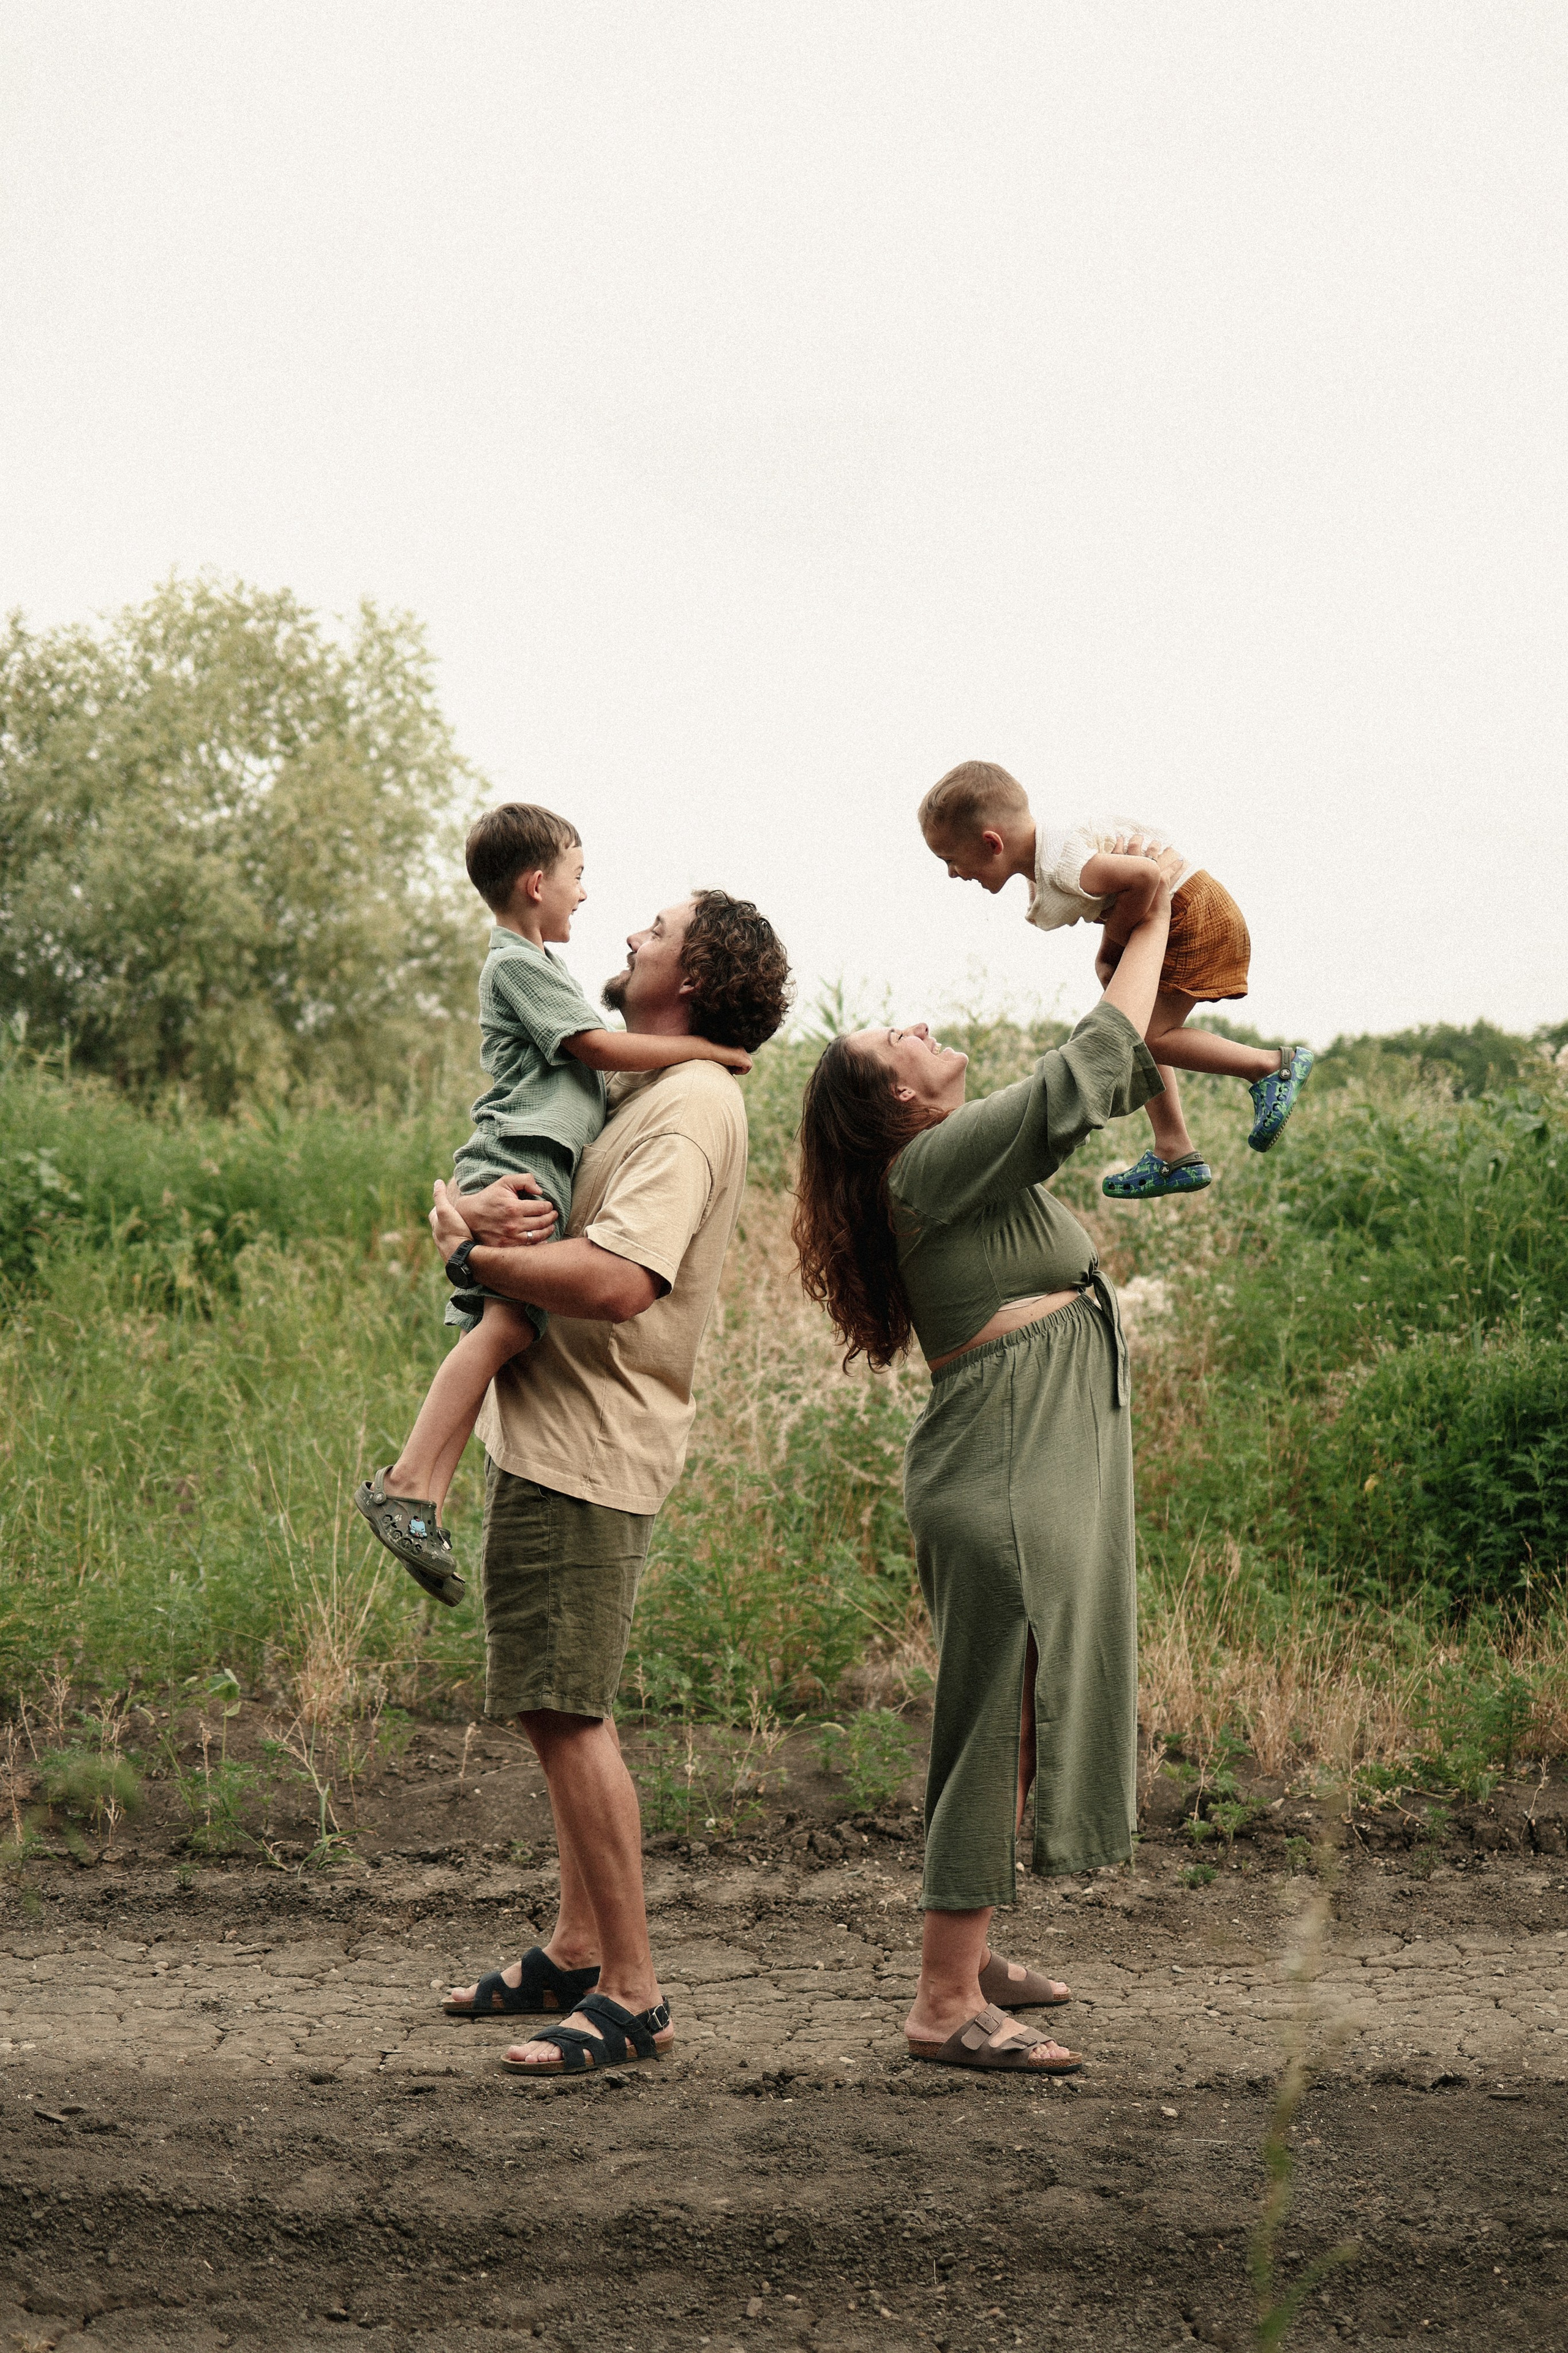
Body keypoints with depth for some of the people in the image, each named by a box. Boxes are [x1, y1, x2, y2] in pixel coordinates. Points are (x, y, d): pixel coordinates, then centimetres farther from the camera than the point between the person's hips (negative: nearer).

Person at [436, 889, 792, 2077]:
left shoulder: (692, 1106, -13)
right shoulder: (629, 1091, 18)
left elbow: (618, 1278, -27)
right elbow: (478, 1184, 15)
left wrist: (477, 1252, -15)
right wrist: (473, 1203, -10)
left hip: (586, 1449, -10)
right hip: (547, 1434, 10)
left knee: (566, 1712, -11)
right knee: (561, 1711, 17)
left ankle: (633, 1994, -6)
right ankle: (578, 1952, 27)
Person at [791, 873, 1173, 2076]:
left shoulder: (968, 1160, 16)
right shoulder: (939, 1163, -12)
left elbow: (1112, 1077, 26)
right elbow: (1087, 1068, -16)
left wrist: (1154, 949, 17)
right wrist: (1153, 922, -4)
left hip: (1043, 1467, 10)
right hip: (1007, 1469, -10)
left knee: (1013, 1721, 17)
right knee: (999, 1725, -10)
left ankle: (966, 1948, 29)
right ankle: (946, 2005, -8)